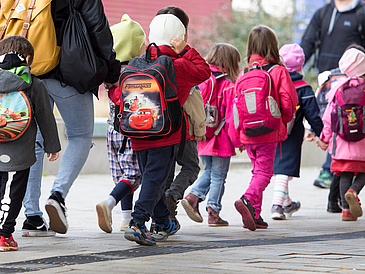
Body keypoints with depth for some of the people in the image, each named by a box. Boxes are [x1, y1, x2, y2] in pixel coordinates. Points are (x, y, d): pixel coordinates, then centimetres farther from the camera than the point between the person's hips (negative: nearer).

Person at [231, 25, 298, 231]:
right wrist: (283, 121, 11)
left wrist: (238, 138, 16)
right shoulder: (279, 71, -7)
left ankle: (255, 214, 13)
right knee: (264, 172, -1)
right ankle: (247, 200, -27)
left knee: (258, 170, 17)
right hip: (269, 132, -4)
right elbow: (288, 102, -10)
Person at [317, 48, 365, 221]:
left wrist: (324, 138, 15)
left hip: (342, 140, 2)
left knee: (345, 175, 10)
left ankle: (346, 209, 3)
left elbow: (329, 117, 4)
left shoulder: (338, 88, 1)